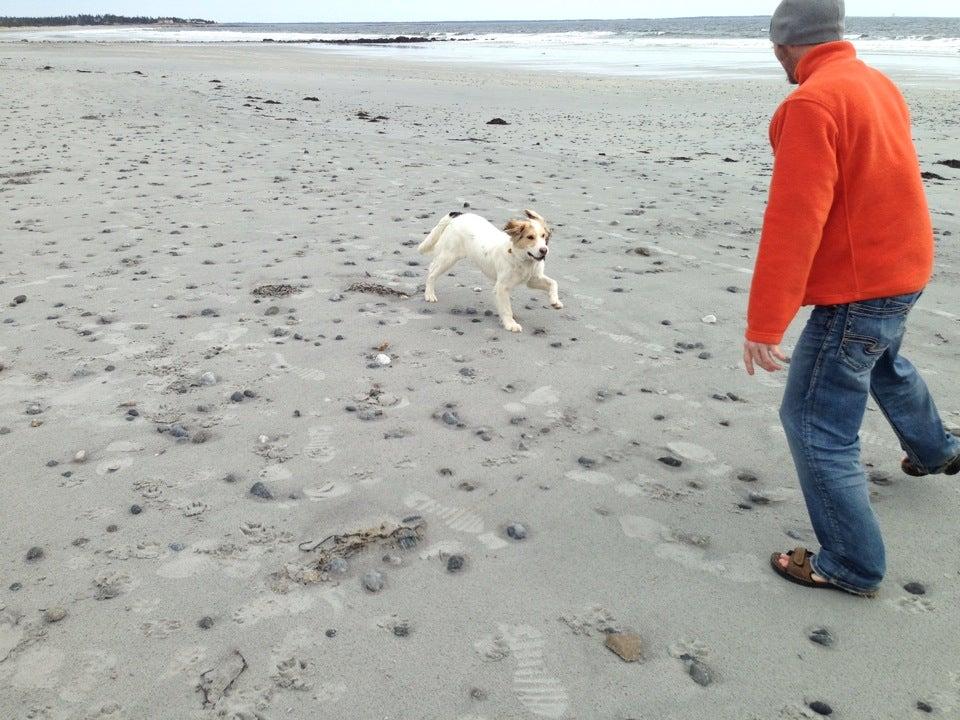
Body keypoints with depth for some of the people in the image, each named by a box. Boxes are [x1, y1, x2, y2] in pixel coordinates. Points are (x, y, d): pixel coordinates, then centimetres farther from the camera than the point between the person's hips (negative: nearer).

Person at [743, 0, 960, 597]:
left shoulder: (813, 102, -23)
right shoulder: (879, 84, 6)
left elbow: (793, 224, -29)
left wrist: (764, 326, -27)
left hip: (857, 290, -10)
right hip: (902, 269, 10)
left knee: (816, 424, 0)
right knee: (885, 364, 35)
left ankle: (852, 566, 12)